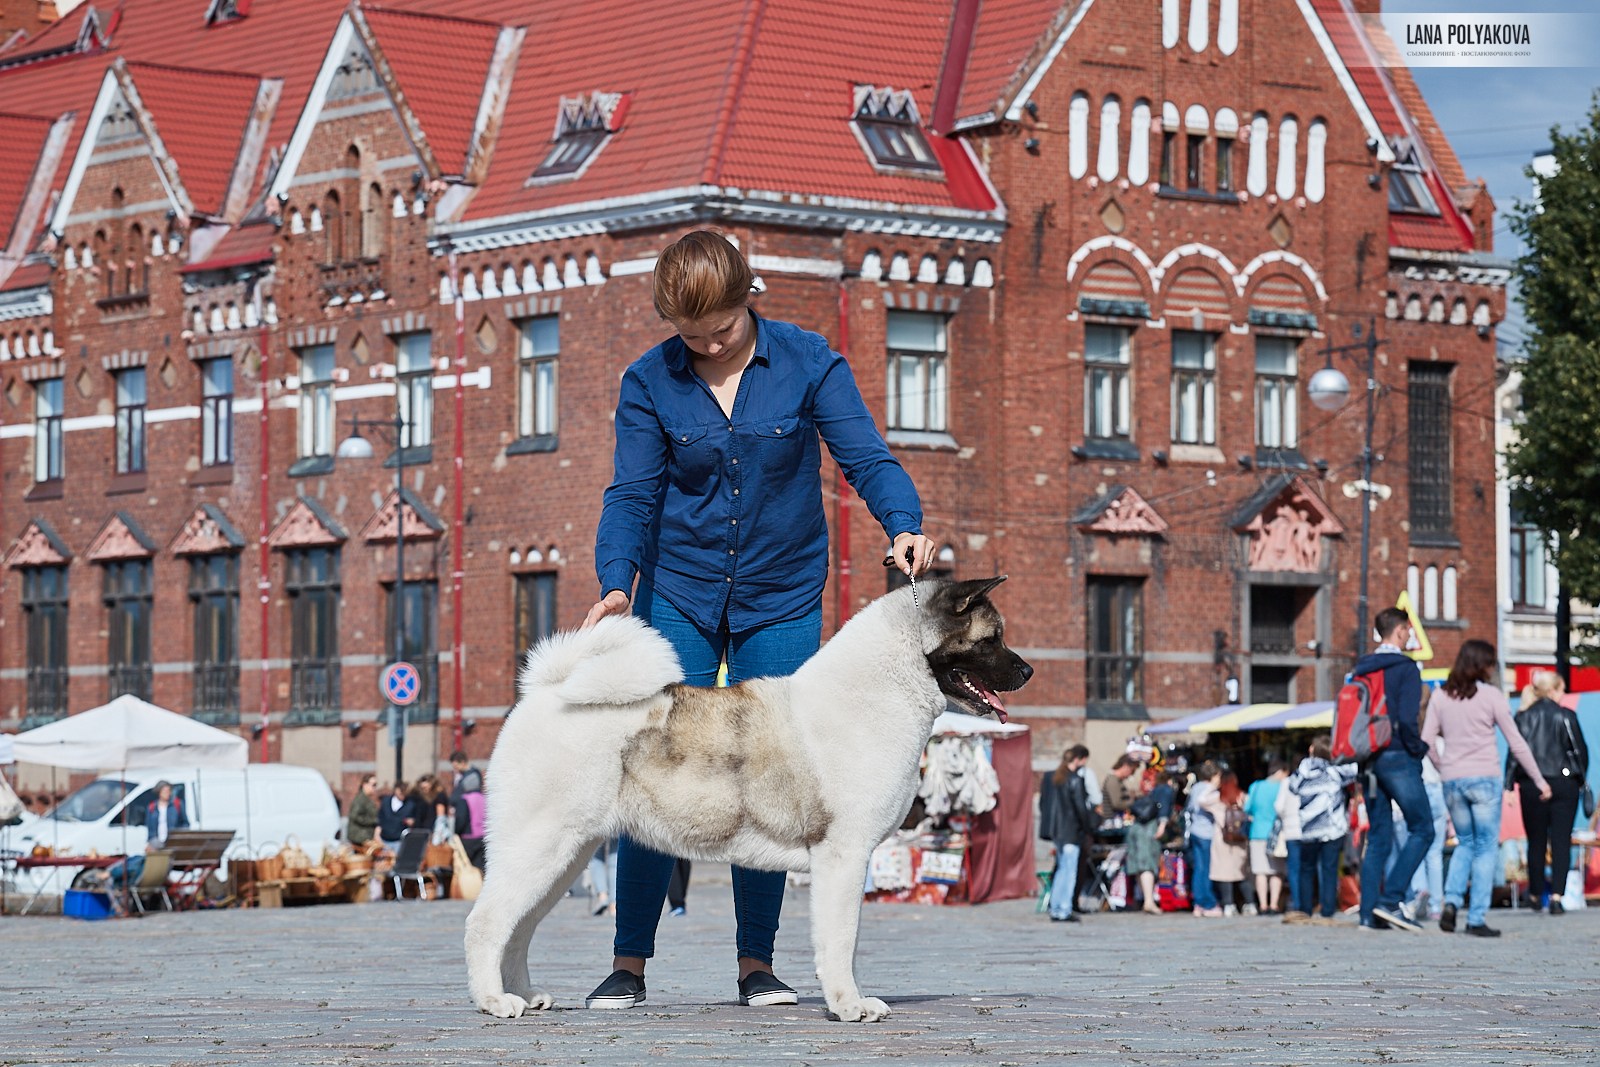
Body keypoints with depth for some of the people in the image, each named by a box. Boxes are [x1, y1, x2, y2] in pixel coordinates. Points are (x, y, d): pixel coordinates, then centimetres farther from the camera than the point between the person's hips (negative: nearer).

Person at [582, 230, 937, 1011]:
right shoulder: (649, 383, -4)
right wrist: (616, 581, -24)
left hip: (781, 600, 0)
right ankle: (628, 964, 2)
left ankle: (756, 964, 10)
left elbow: (865, 456, -11)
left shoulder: (807, 363, -6)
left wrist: (903, 526, -31)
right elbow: (633, 495, -7)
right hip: (679, 595, 0)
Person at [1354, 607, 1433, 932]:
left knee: (1378, 837, 10)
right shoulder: (1405, 668, -10)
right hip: (1398, 758, -7)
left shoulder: (1361, 670, 11)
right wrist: (1418, 748, -3)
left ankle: (1370, 912, 4)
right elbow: (1407, 719, -19)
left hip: (1369, 759, 7)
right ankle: (1390, 900, -12)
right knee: (1421, 830, 0)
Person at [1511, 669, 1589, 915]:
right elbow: (1580, 750, -1)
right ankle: (1556, 895, -12)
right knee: (1561, 841, -1)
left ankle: (1536, 895, 22)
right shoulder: (1567, 716, -5)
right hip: (1564, 784, -2)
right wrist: (1581, 780, 13)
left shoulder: (1523, 717, 0)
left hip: (1531, 785, 2)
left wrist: (1510, 785, 2)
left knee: (1536, 842, 13)